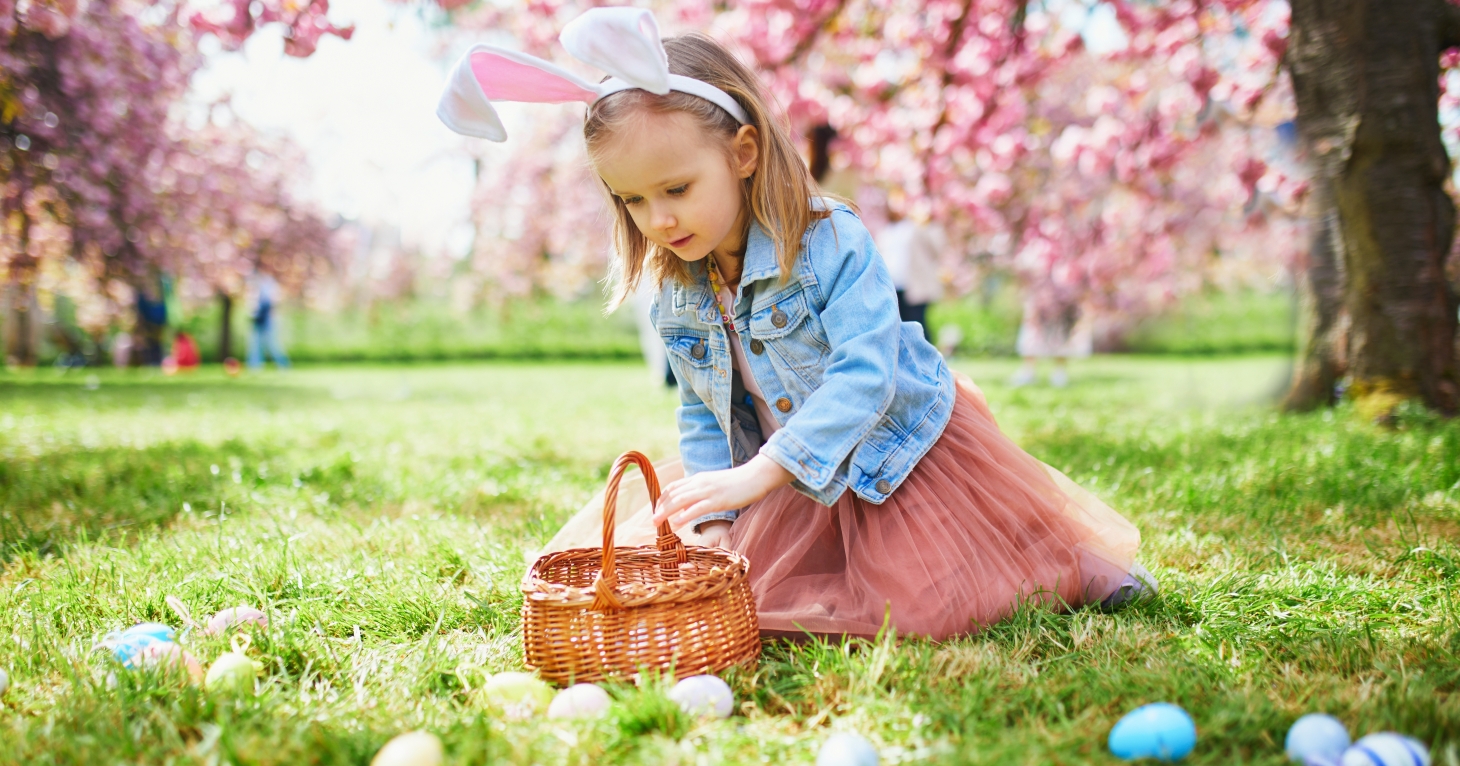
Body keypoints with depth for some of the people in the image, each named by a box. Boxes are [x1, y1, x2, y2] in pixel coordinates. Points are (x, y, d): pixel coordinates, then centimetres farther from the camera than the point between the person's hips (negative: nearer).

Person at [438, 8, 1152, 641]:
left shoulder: (830, 243, -26)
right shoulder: (676, 297, -6)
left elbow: (865, 375, -35)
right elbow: (703, 417, 4)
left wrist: (756, 476, -44)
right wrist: (712, 521, -10)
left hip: (896, 453, -6)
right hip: (797, 478, 6)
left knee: (918, 607, -11)